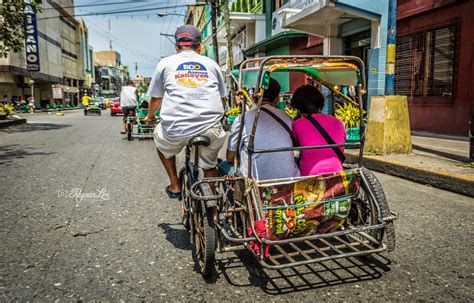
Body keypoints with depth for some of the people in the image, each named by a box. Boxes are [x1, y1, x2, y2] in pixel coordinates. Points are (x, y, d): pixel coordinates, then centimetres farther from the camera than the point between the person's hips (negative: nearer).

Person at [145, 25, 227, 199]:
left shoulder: (166, 63, 13)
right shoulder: (211, 64, 17)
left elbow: (155, 99, 21)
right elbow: (223, 98, 24)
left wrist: (150, 116, 42)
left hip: (175, 128, 0)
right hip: (211, 129, 1)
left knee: (160, 138, 32)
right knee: (210, 166, 25)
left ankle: (174, 186, 33)